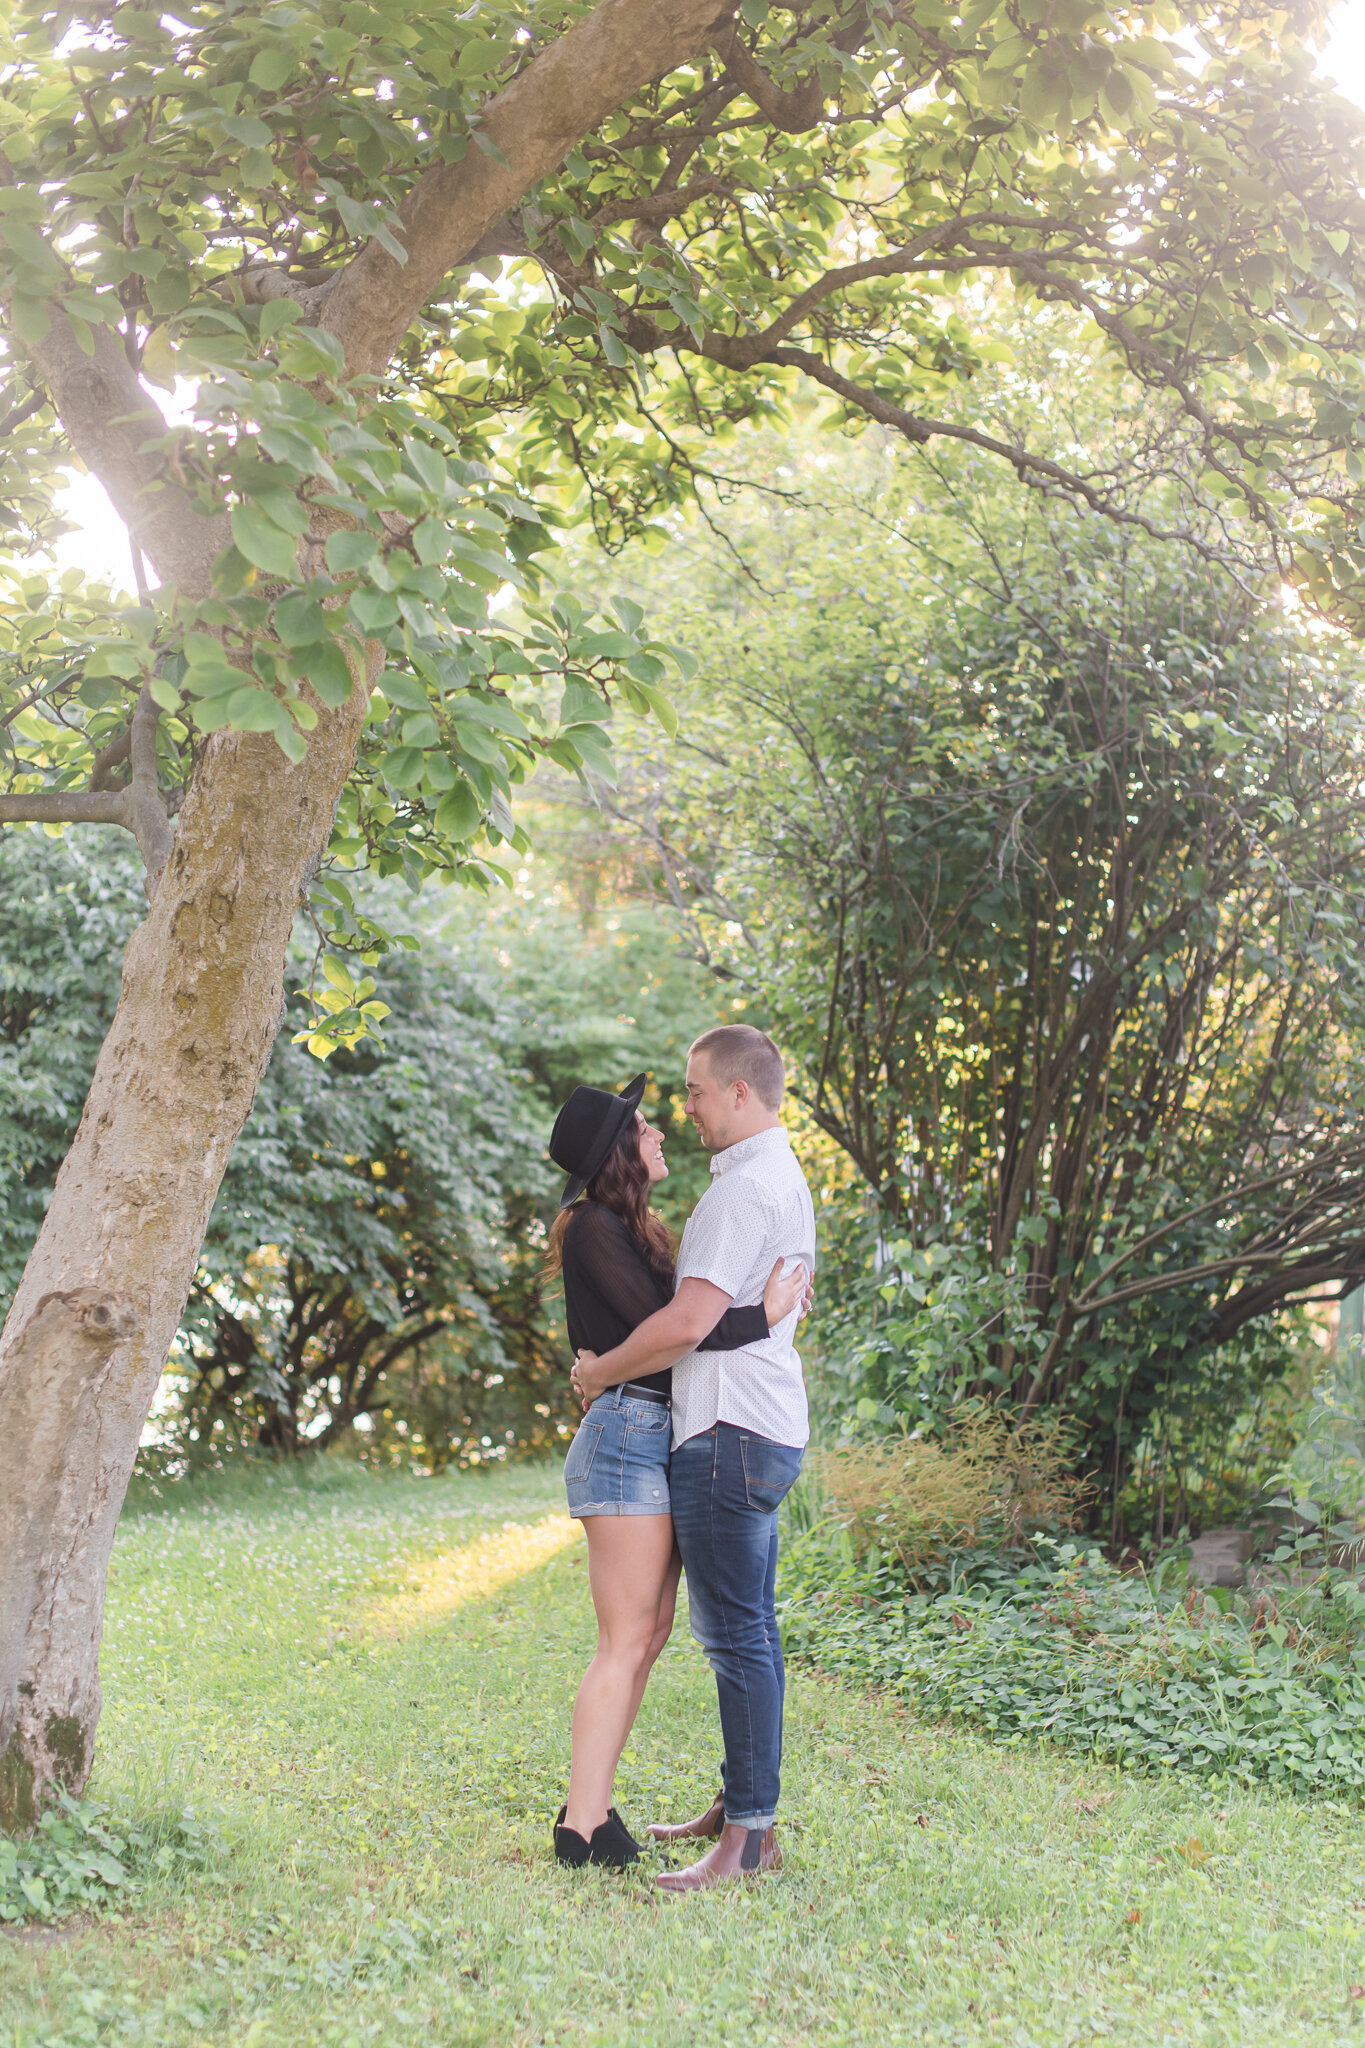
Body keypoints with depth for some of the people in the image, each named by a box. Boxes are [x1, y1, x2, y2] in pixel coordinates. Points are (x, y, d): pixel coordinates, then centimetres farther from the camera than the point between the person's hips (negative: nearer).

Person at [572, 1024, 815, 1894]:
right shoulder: (784, 1179, 19)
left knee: (738, 1635, -9)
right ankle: (742, 1808, 23)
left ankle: (749, 1837, -7)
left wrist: (600, 1371, -7)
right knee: (746, 1632, 15)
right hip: (766, 1429, 11)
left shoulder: (746, 1187, -15)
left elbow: (689, 1322, -21)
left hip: (731, 1432, -11)